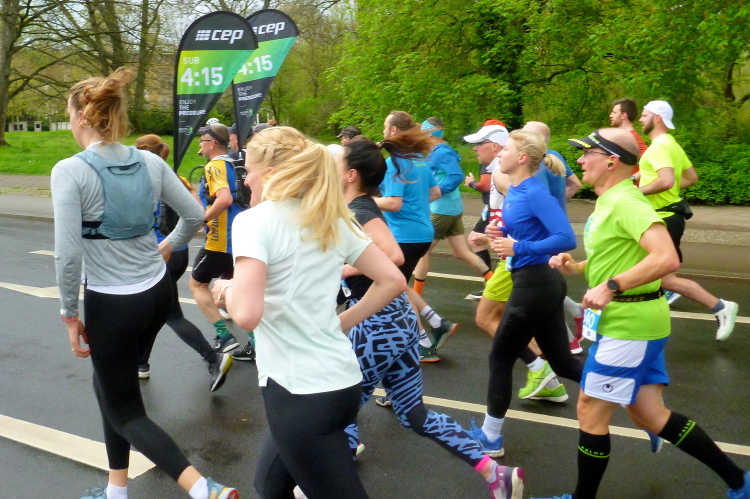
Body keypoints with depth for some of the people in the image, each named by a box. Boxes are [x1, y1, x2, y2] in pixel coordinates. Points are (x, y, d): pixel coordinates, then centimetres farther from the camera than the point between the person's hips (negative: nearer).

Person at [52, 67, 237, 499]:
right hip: (157, 291, 6)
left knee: (125, 411, 9)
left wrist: (70, 314, -6)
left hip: (110, 304, -6)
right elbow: (194, 214, 6)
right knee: (109, 386, 27)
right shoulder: (151, 162, -1)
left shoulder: (70, 171, -16)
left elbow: (68, 253, -19)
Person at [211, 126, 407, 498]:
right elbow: (392, 281, 7)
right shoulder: (332, 218, 8)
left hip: (300, 391, -8)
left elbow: (247, 314, -24)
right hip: (343, 380, 8)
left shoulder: (256, 220, -12)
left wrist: (226, 289, -3)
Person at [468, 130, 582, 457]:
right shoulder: (514, 191, 9)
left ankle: (490, 438, 22)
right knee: (562, 361, 15)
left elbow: (566, 239, -25)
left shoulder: (535, 193, -18)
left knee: (500, 359, 5)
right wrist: (500, 234, 2)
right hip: (542, 283, 10)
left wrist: (518, 248, -24)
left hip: (535, 285, -10)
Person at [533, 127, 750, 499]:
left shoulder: (625, 201, -19)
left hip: (629, 324, -10)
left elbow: (666, 259, -30)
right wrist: (575, 267, 8)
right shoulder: (609, 202, 12)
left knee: (590, 411, 1)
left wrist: (610, 287, -28)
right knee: (648, 415, 17)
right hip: (628, 321, 10)